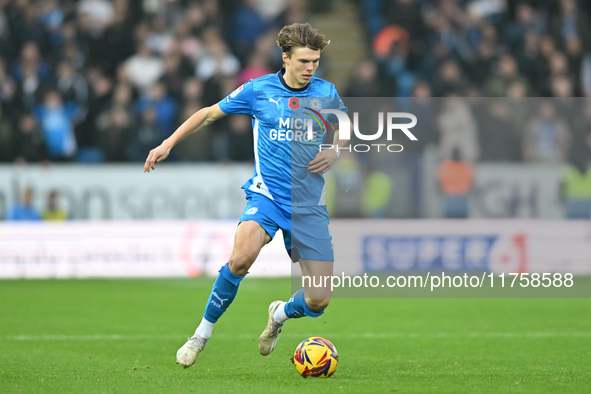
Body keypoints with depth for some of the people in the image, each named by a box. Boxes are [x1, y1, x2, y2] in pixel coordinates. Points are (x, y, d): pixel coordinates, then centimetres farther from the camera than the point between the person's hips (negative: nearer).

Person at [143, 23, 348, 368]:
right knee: (243, 256, -34)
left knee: (319, 300, -6)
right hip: (267, 194, -2)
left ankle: (281, 314, 32)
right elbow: (210, 114, 11)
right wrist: (169, 143, 7)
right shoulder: (259, 90, -1)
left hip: (309, 206, 3)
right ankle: (203, 333, -14)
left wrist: (335, 152, 2)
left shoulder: (326, 92, 4)